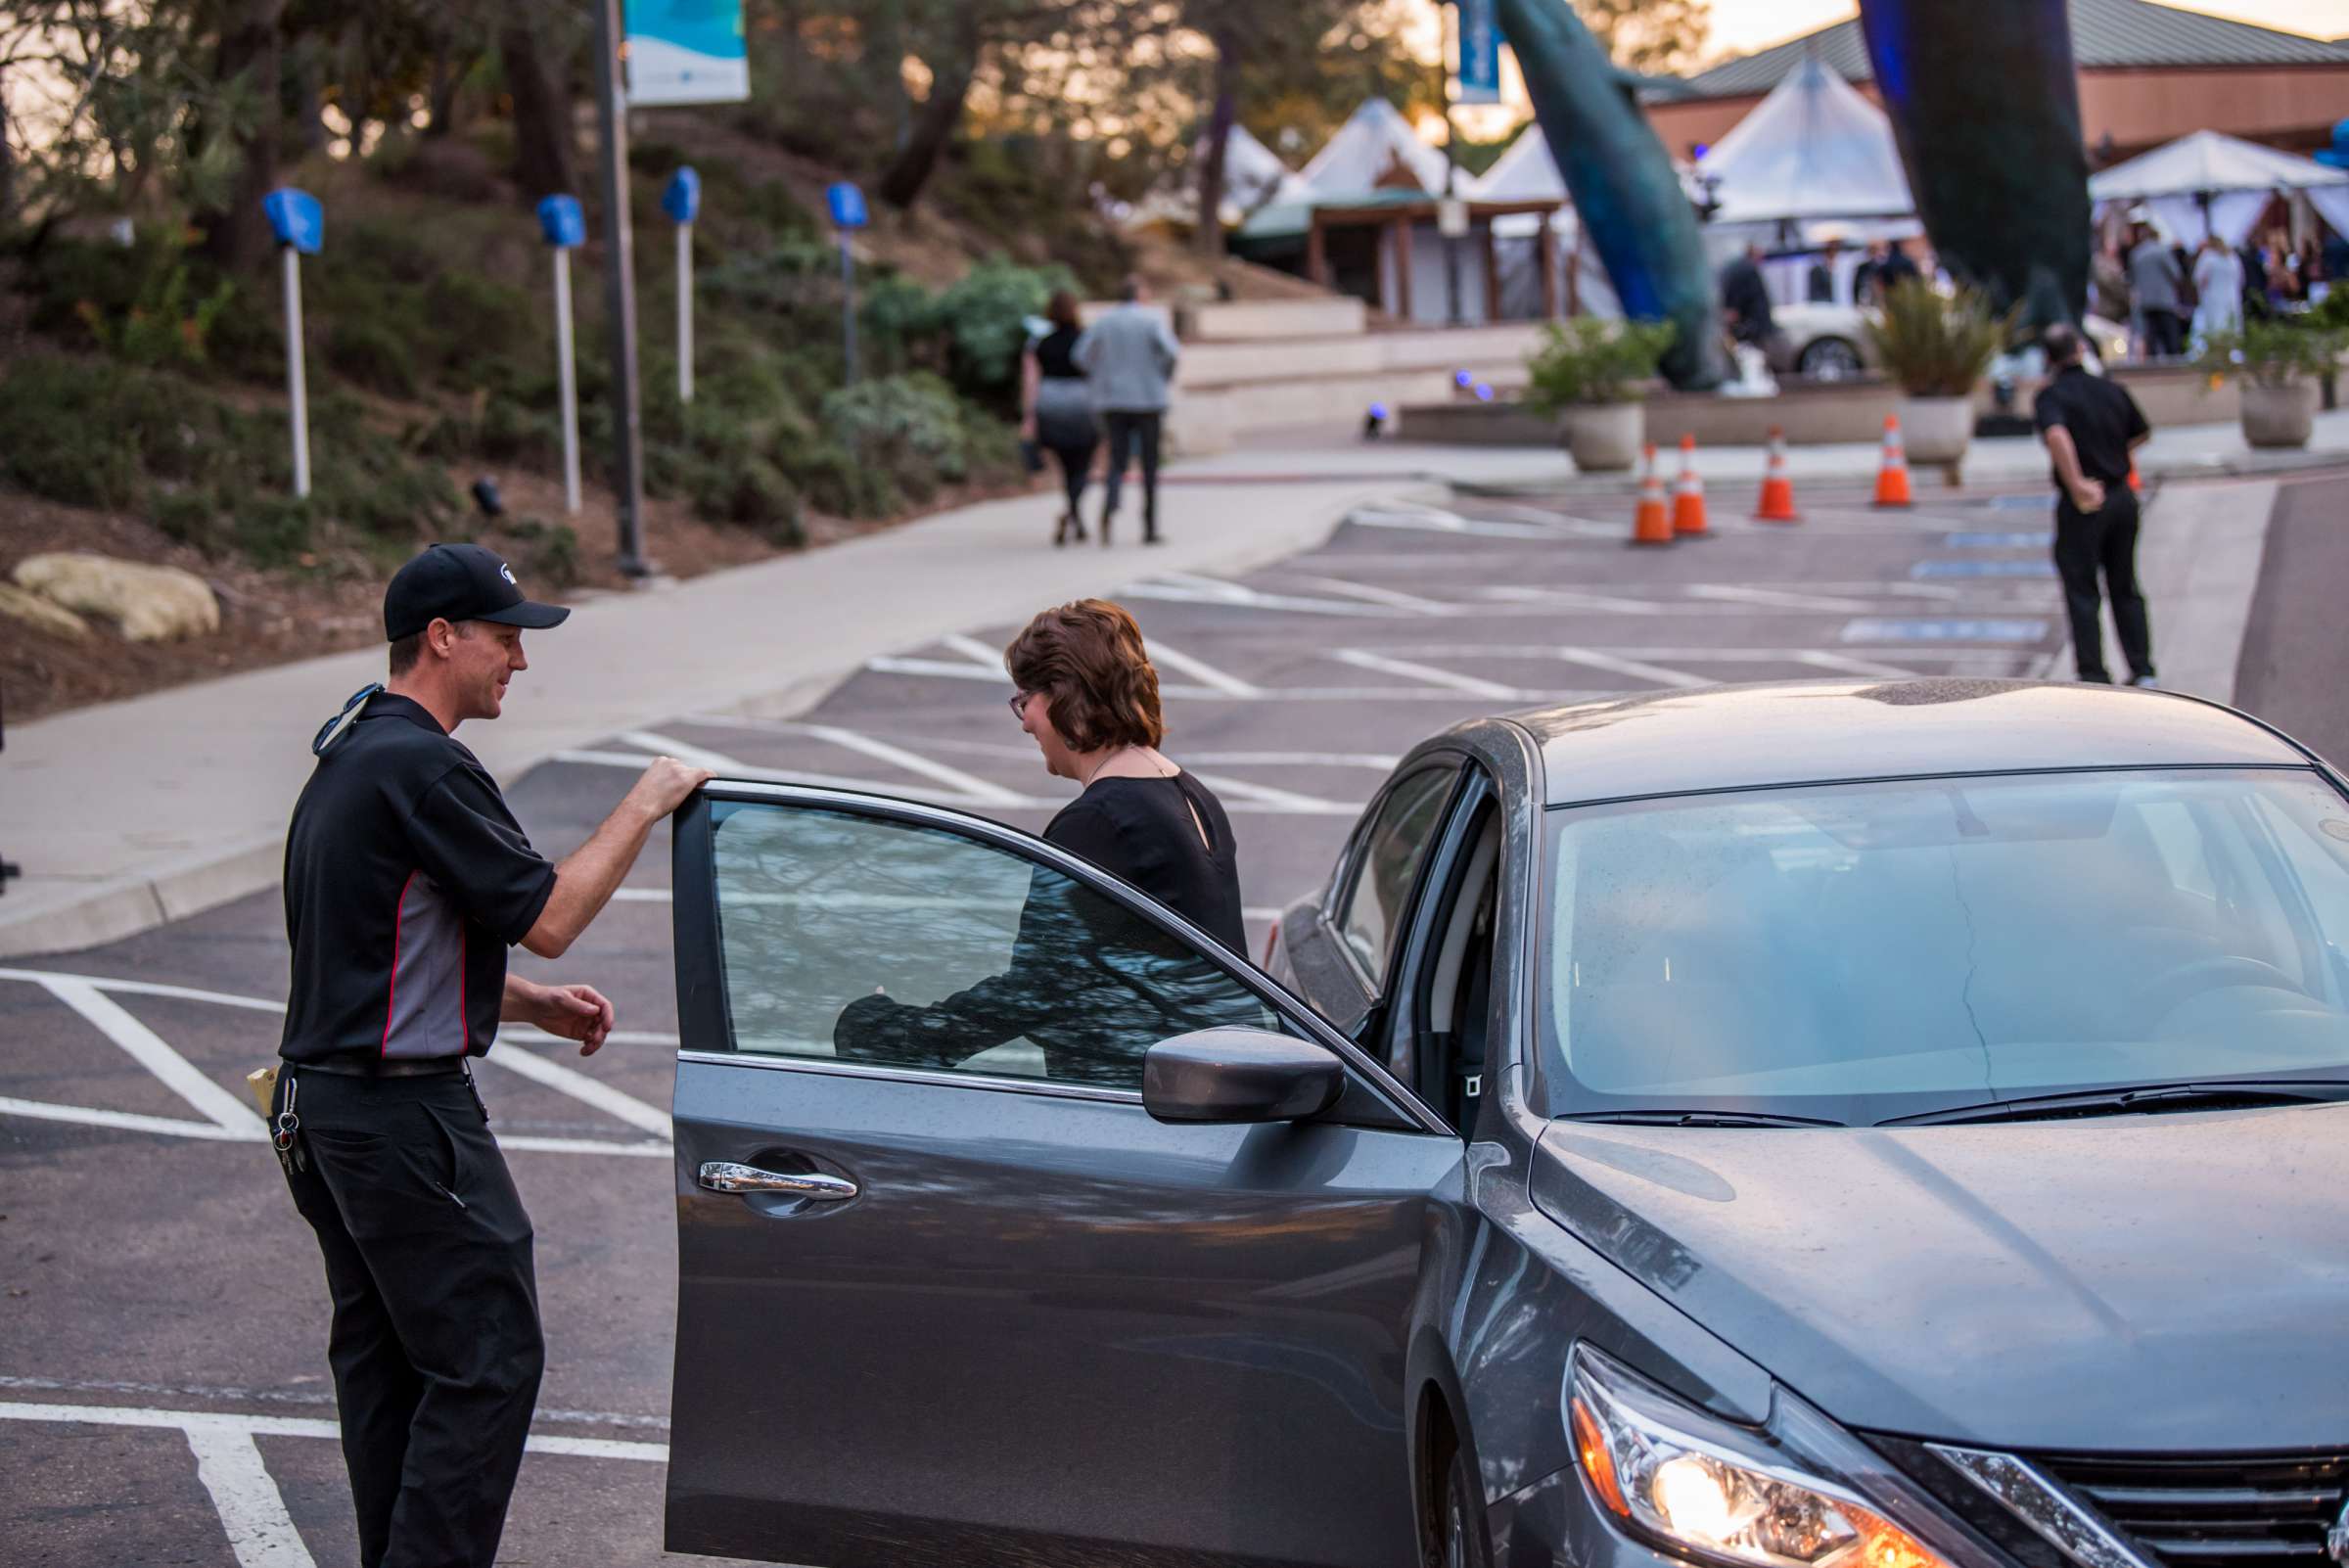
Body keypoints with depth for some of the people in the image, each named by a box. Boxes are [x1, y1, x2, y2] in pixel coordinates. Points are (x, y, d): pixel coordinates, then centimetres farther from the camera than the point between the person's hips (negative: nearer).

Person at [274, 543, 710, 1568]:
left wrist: (533, 1003, 17)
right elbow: (546, 917, -17)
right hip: (405, 1113, -10)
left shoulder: (349, 754, 15)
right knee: (488, 1359, -6)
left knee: (382, 1359, 14)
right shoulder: (421, 768, -18)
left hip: (320, 1103, 10)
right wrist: (644, 806, -7)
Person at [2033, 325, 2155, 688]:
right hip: (2122, 495, 5)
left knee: (2082, 591, 4)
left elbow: (2057, 436, -31)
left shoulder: (2052, 396, -11)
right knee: (2125, 587, 16)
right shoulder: (2113, 390, 6)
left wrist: (2077, 484, -29)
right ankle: (2142, 669, 15)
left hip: (2082, 505, -5)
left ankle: (2094, 675, 2)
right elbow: (2141, 433, 20)